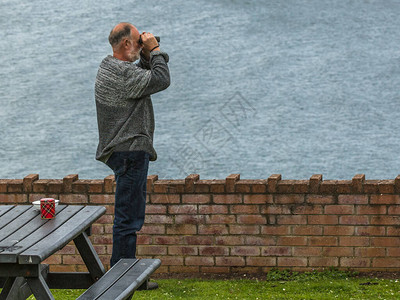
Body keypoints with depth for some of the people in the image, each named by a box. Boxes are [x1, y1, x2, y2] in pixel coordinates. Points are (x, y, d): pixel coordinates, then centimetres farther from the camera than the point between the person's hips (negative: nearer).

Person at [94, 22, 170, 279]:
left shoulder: (109, 66, 14)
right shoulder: (122, 73, -19)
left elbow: (142, 80, 23)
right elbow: (162, 80, -22)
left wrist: (147, 57, 10)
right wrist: (155, 51, -11)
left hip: (129, 151, 11)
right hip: (130, 151, -11)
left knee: (132, 216, 17)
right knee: (128, 218, -8)